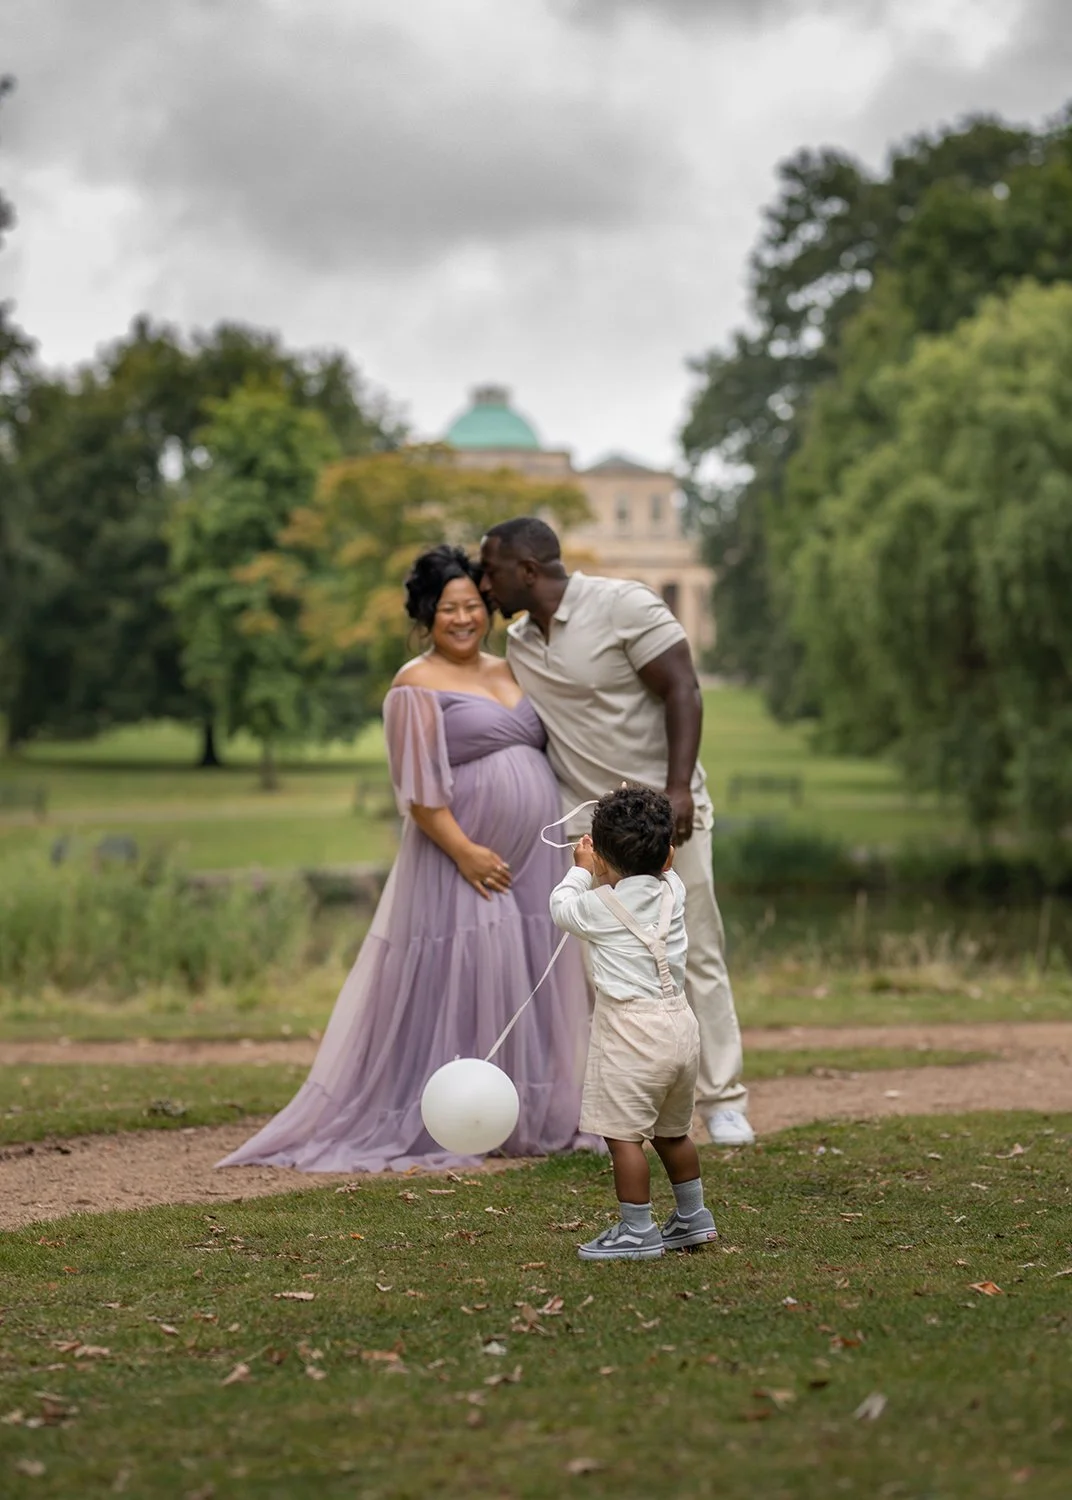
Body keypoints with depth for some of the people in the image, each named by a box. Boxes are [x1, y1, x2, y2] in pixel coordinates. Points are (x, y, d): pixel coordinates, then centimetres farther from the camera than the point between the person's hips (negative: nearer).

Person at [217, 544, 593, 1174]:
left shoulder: (511, 672, 17)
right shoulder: (419, 685, -5)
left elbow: (545, 757, 23)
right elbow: (419, 789, -12)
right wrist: (464, 851, -20)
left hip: (533, 861, 7)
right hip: (464, 863, -7)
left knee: (528, 993, 9)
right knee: (459, 986, -7)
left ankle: (532, 1120, 16)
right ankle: (440, 1125, -1)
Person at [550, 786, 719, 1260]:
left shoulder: (601, 906, -9)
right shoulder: (673, 891, 5)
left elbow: (561, 907, 13)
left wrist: (582, 870, 26)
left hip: (631, 1031, -8)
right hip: (680, 1024, 8)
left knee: (623, 1133, -3)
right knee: (672, 1132, 21)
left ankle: (637, 1231, -3)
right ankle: (693, 1218, 30)